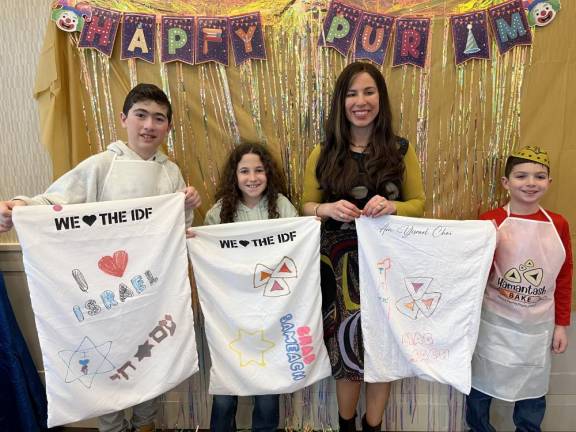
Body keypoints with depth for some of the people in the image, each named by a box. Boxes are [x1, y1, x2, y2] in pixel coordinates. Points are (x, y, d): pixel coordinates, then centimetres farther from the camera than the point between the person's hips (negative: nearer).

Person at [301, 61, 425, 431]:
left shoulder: (401, 150, 1)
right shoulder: (323, 154, 1)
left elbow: (419, 204, 4)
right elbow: (305, 207, 4)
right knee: (345, 345, 10)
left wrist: (392, 206, -18)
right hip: (340, 263, 0)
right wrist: (328, 209, -18)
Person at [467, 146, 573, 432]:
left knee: (533, 392, 18)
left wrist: (561, 324, 8)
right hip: (495, 323, -2)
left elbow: (564, 277, 7)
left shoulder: (558, 225, 0)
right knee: (482, 386, 14)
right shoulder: (491, 221, -10)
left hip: (537, 327, 3)